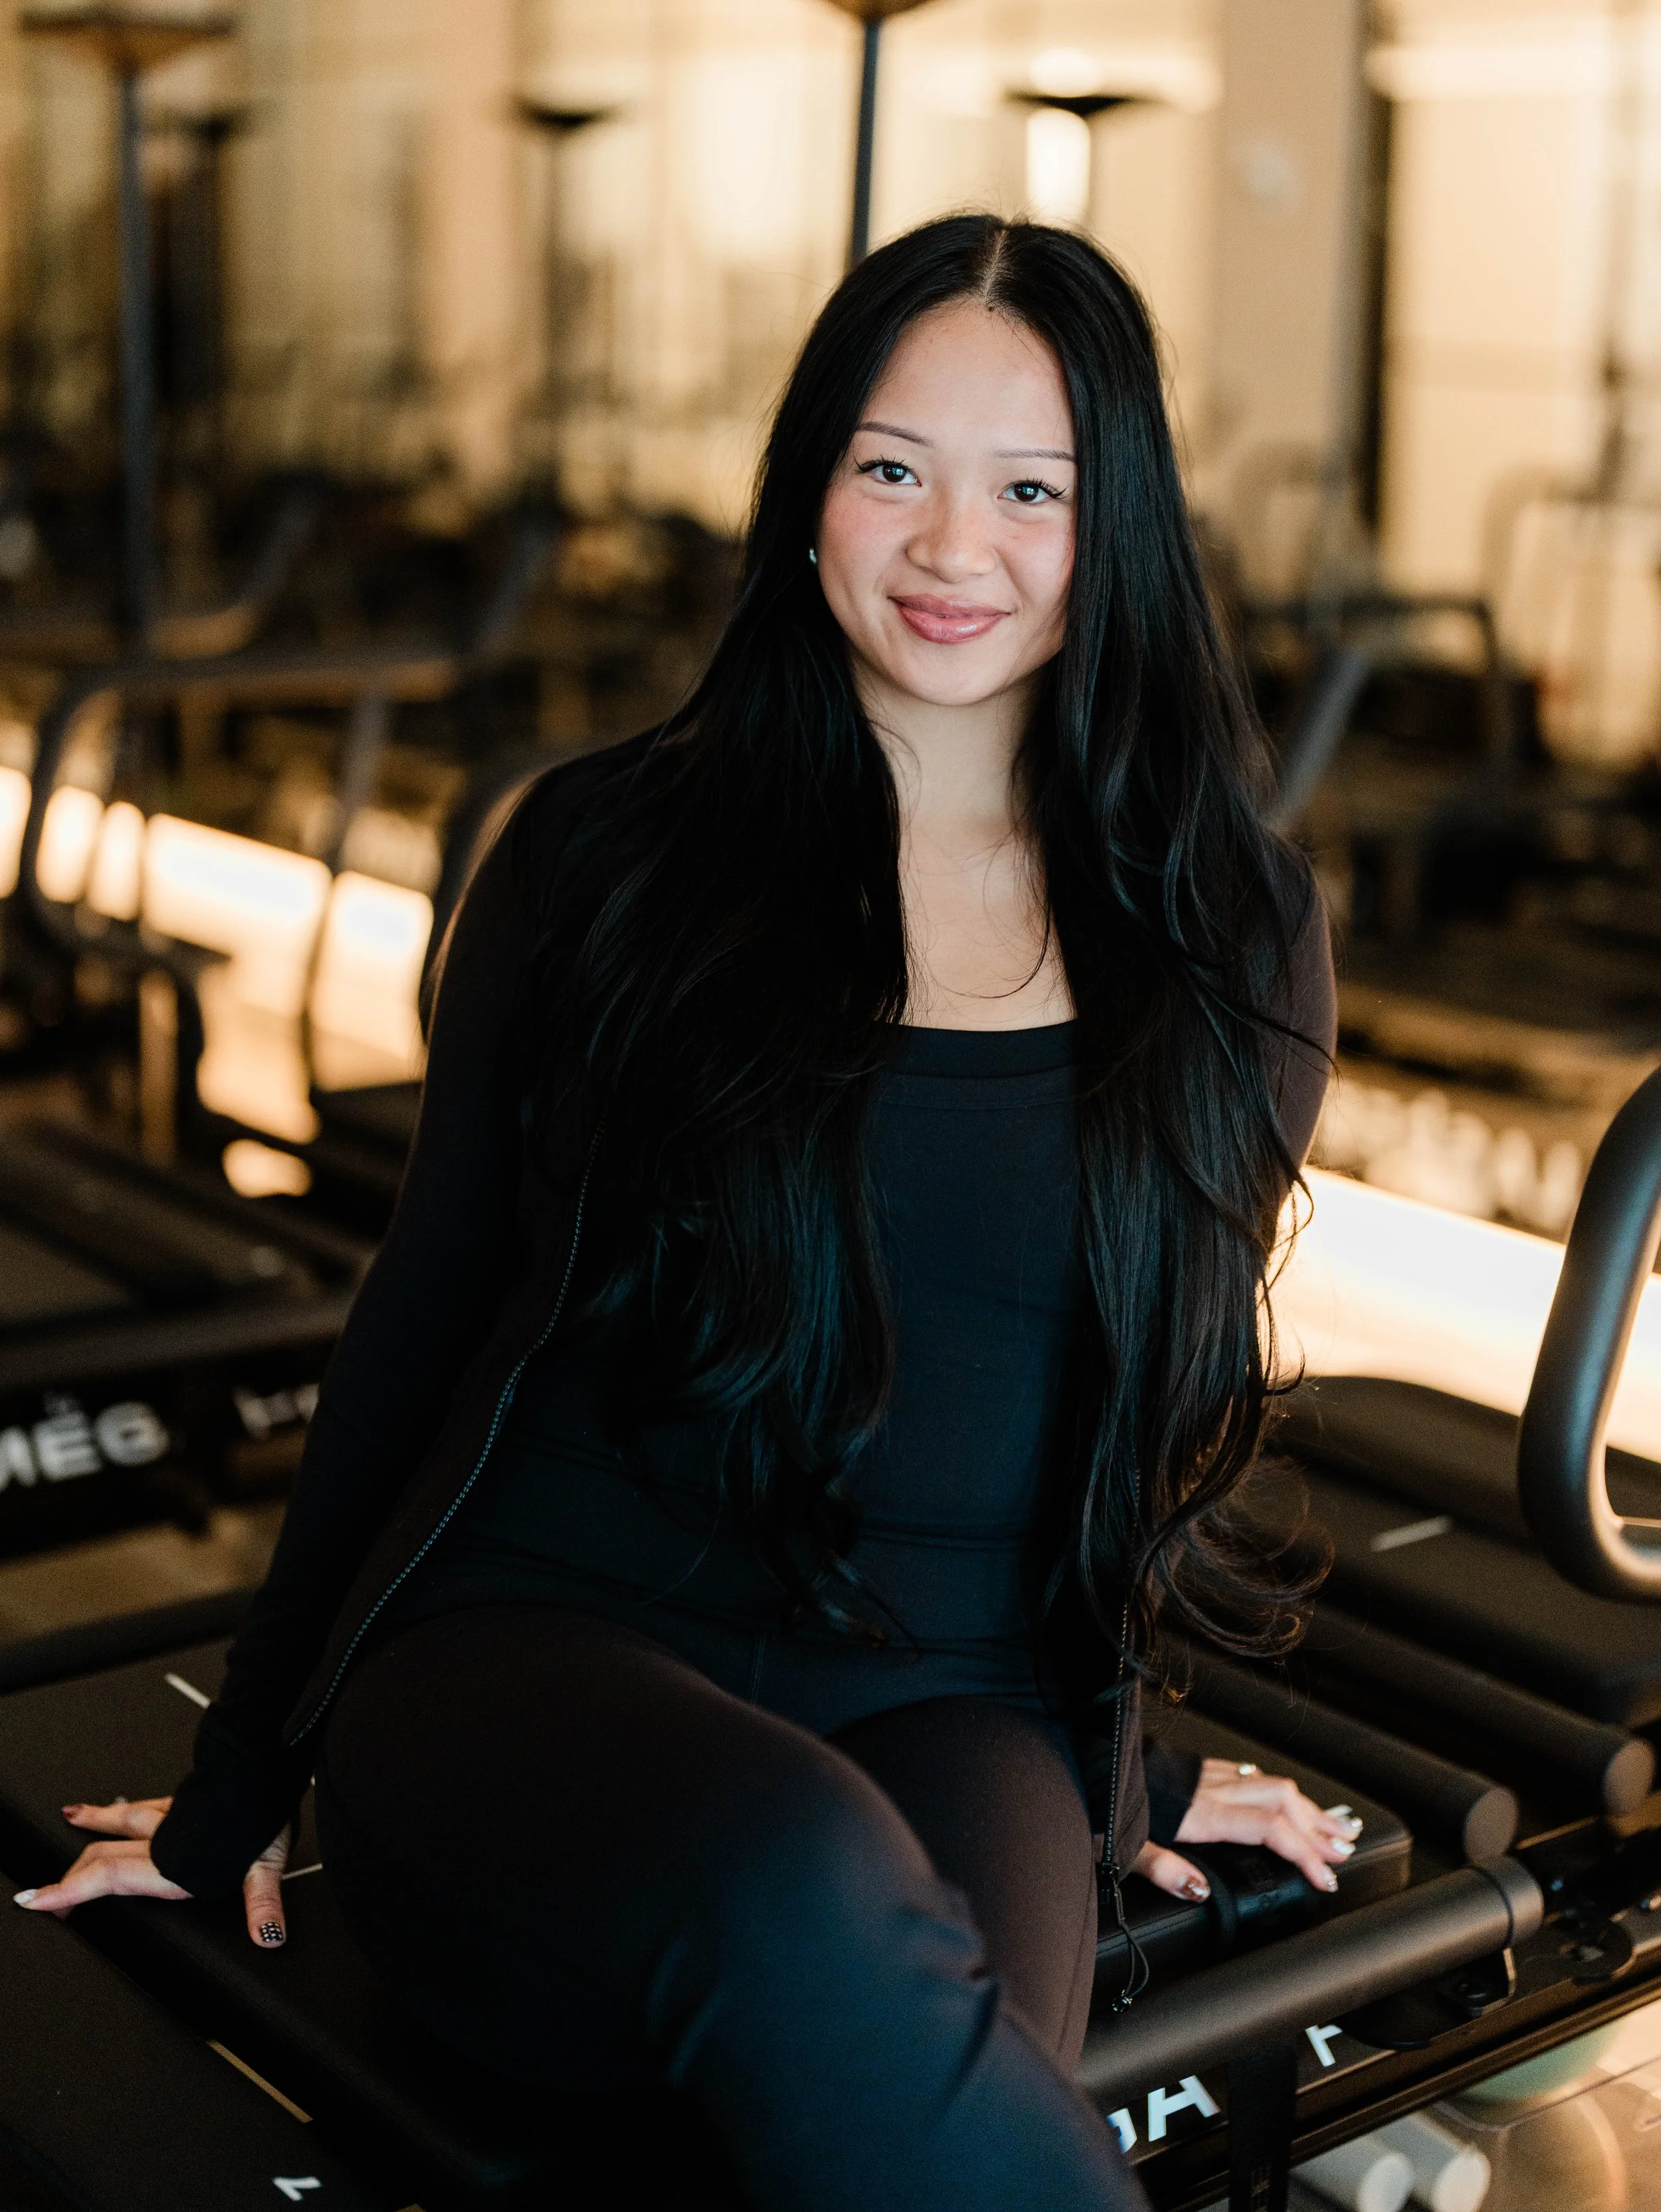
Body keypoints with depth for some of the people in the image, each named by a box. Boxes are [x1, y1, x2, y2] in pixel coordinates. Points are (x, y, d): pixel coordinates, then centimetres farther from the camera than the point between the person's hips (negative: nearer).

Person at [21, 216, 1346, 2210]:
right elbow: (424, 1314, 10)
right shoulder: (608, 856, 4)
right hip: (525, 1654, -1)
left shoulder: (1230, 938, 8)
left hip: (949, 1710, 1)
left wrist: (1110, 1766, 27)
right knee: (806, 1891, -37)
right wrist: (237, 1792, 14)